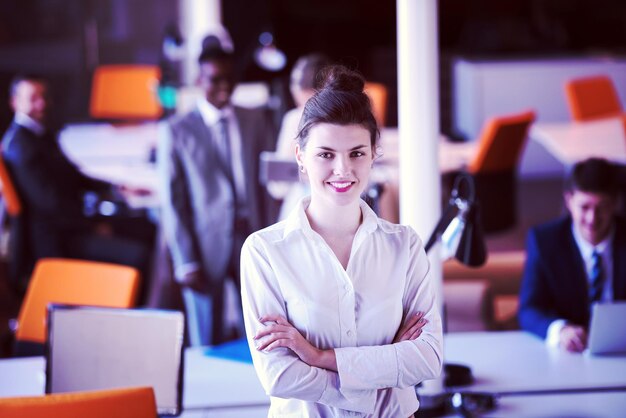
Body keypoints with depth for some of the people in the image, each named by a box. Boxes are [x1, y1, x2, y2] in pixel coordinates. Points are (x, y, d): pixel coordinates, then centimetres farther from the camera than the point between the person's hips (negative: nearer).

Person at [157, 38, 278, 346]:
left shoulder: (258, 120, 9)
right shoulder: (176, 131, 0)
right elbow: (172, 201, -1)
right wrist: (186, 262, -7)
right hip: (206, 247, -2)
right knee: (207, 346, 3)